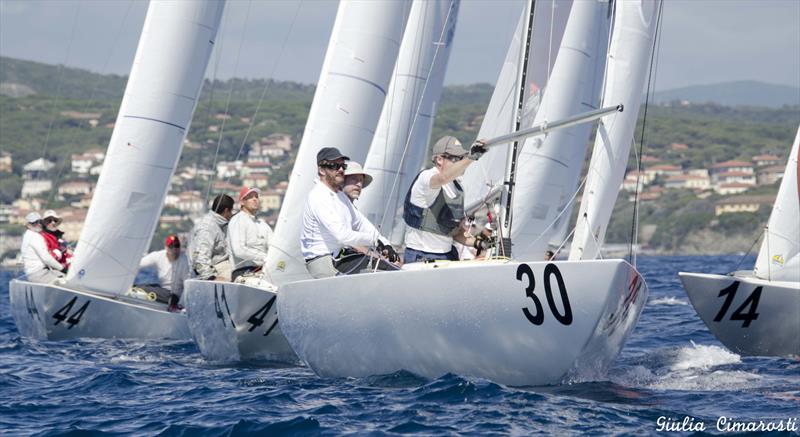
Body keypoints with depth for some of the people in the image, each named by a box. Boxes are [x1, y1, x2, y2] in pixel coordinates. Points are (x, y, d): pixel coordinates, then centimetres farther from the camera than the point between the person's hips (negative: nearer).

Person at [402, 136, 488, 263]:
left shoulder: (457, 188, 13)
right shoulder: (426, 177, -10)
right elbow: (443, 178, -37)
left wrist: (476, 242, 2)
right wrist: (470, 158, -47)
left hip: (448, 255, 7)